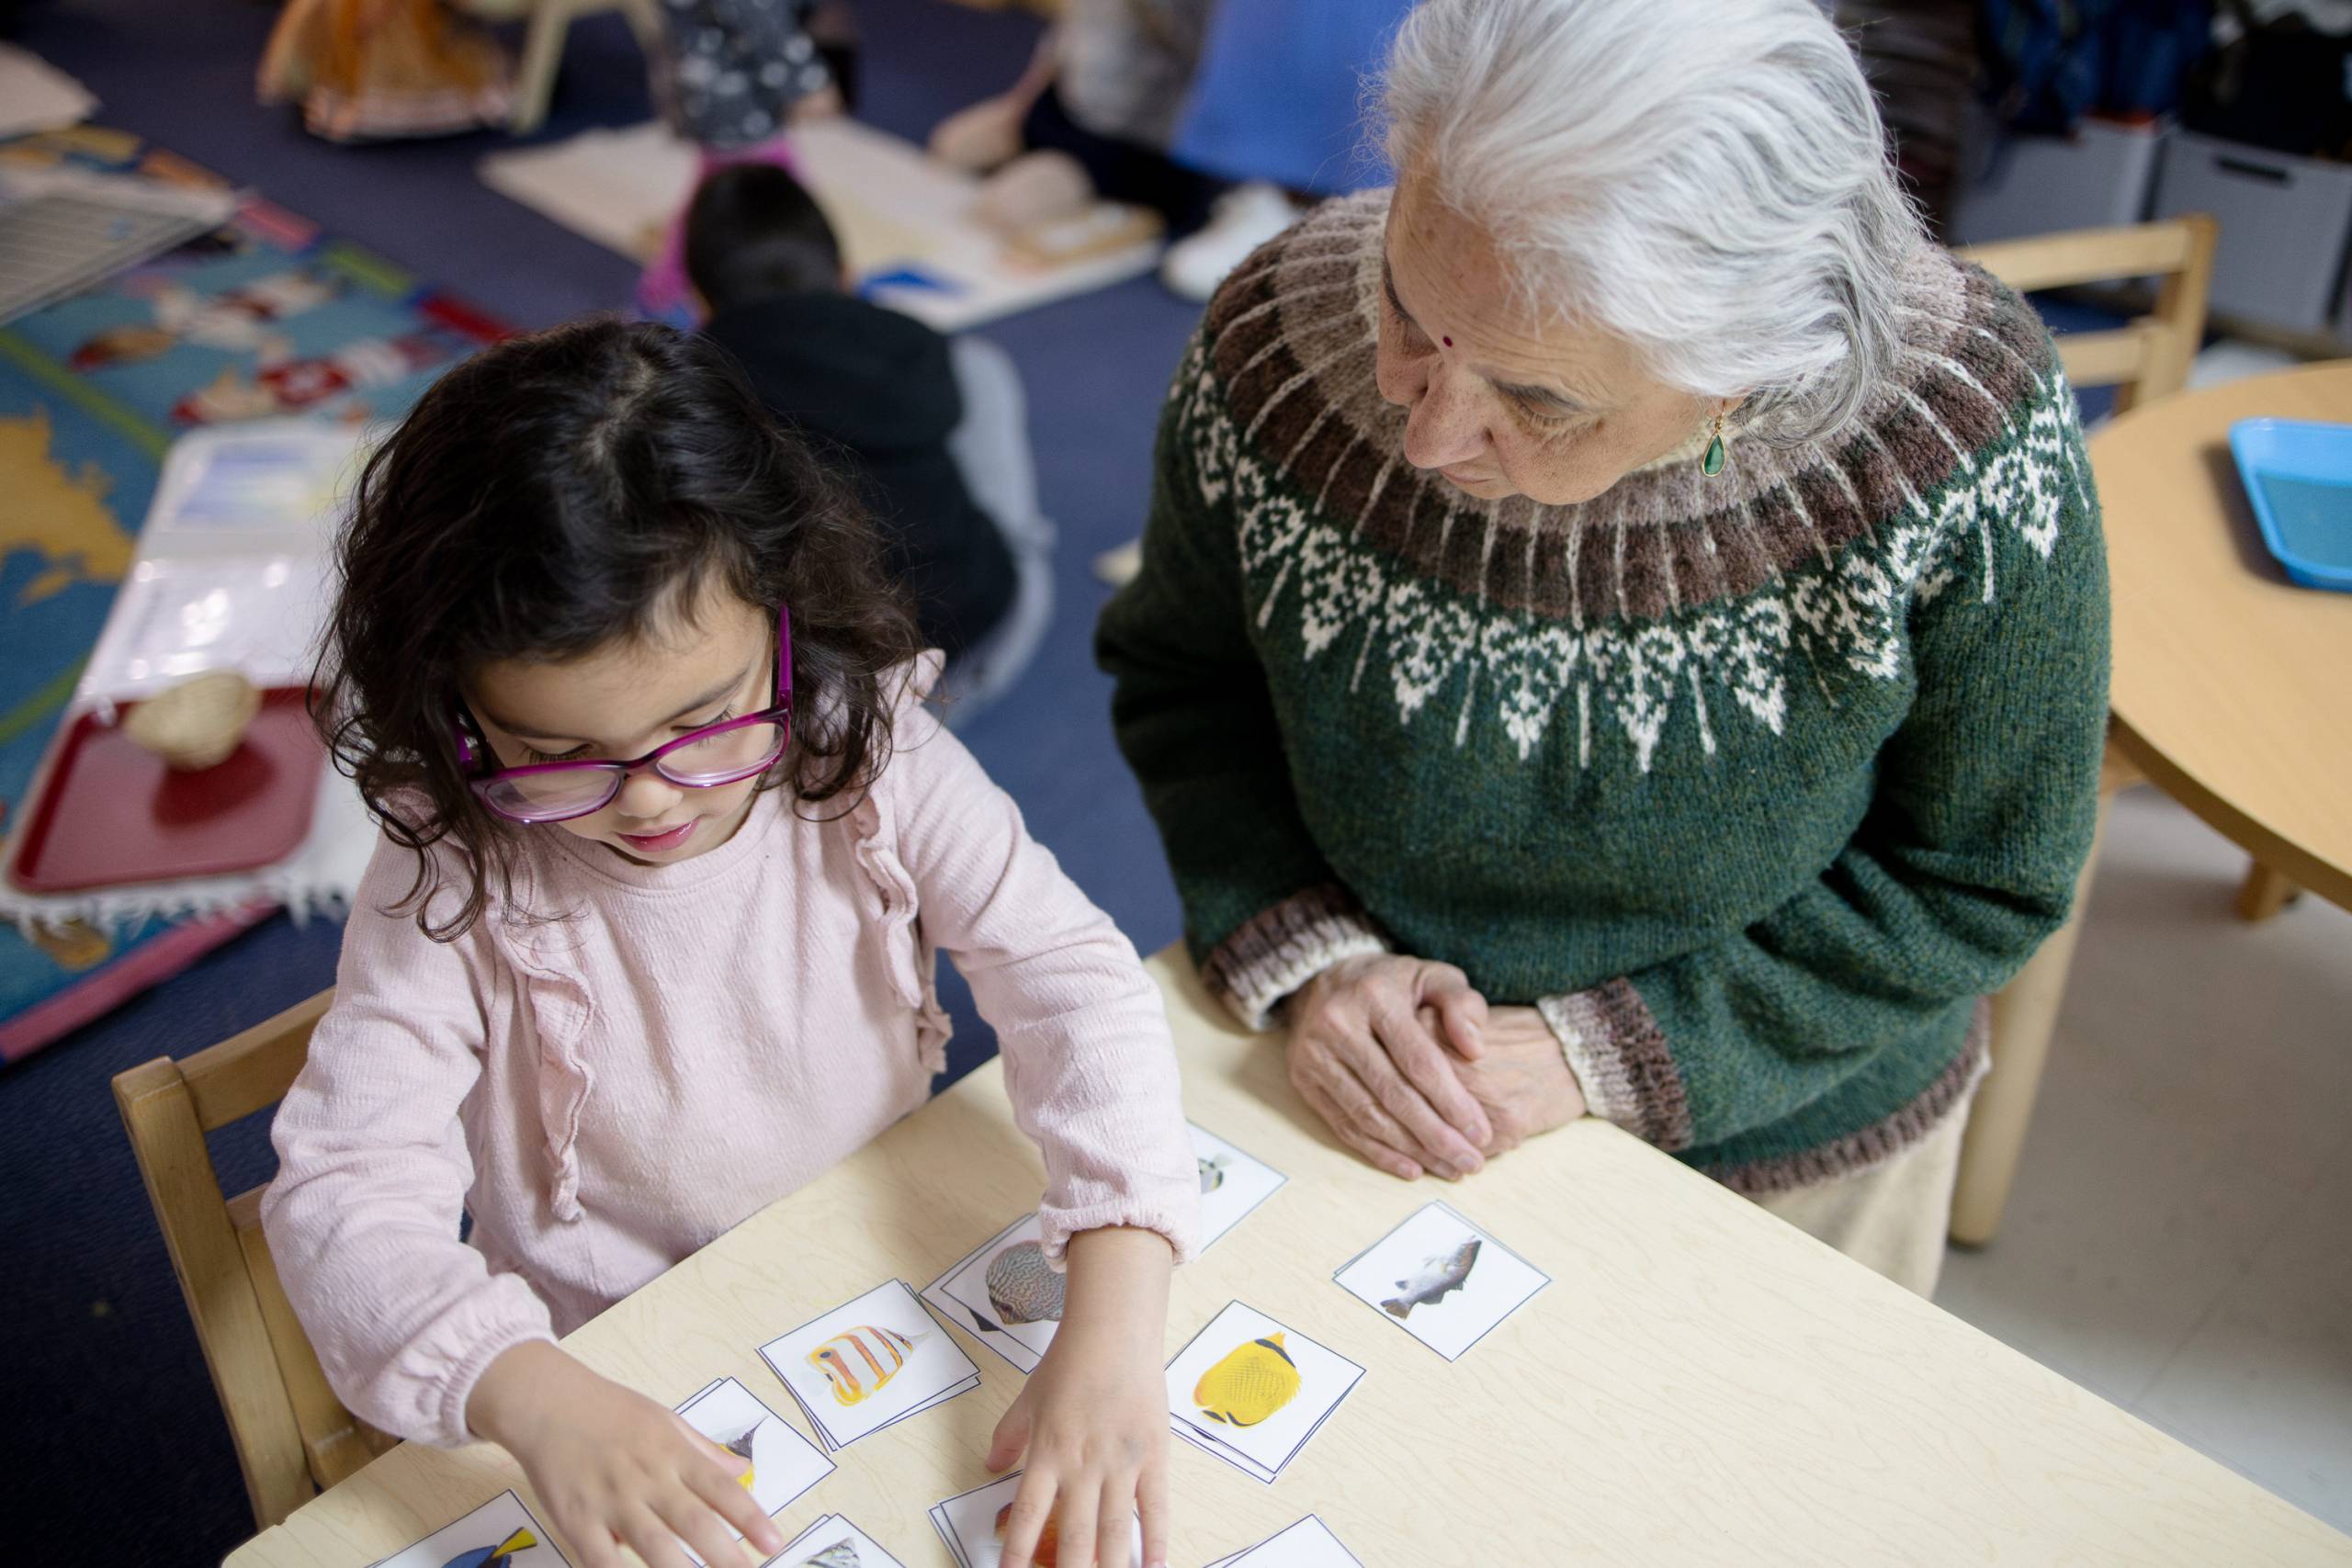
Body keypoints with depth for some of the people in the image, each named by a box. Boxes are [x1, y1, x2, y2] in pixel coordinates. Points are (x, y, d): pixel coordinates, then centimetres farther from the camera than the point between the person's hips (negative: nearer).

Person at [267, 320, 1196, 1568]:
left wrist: (1115, 1324, -32)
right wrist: (531, 1397, -39)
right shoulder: (452, 885, -17)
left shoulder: (871, 760, -14)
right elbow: (341, 1192, -19)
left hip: (902, 1290, 2)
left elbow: (1076, 984, -19)